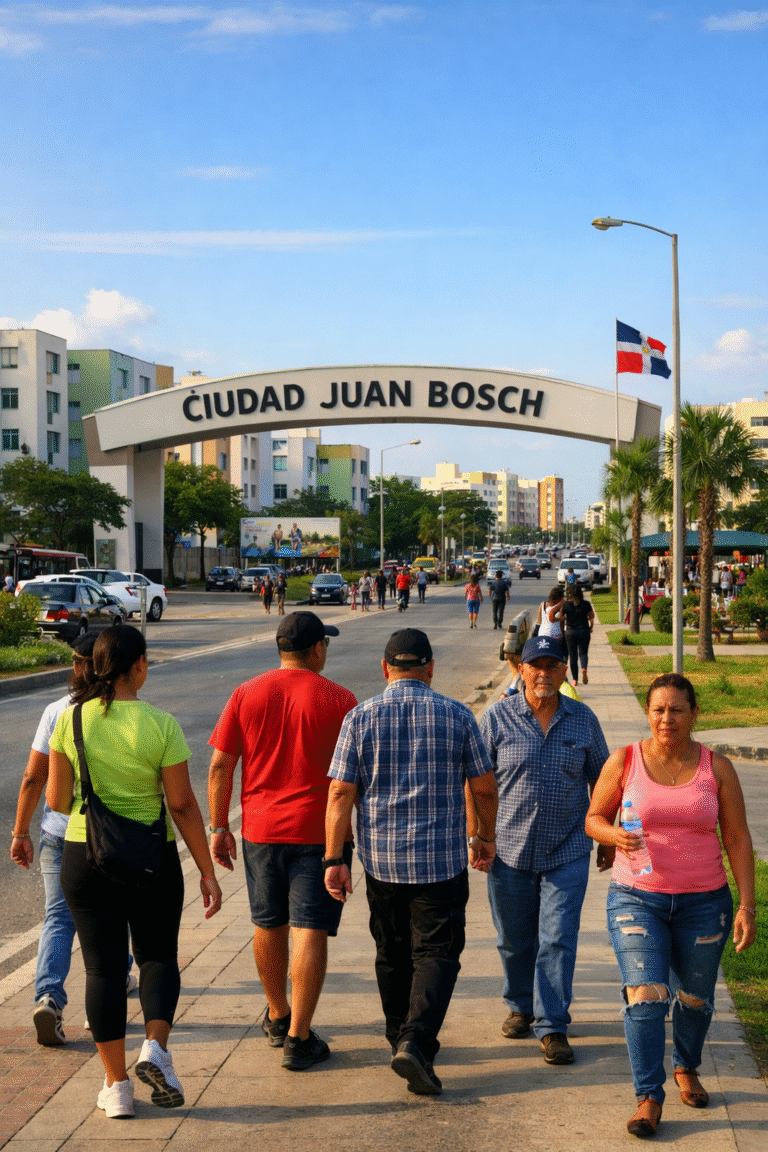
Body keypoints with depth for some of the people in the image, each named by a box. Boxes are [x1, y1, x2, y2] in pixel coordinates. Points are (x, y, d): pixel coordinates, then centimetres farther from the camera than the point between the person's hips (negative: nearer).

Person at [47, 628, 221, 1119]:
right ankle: (156, 1048, -4)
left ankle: (116, 1084, 11)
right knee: (158, 956, 17)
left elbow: (57, 798, -1)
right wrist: (208, 872, -2)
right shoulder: (161, 725, -11)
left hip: (85, 857, 1)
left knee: (104, 967, 9)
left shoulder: (72, 720, -5)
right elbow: (183, 805, -9)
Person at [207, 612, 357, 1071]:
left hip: (262, 830, 4)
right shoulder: (339, 700, -7)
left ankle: (278, 1017, 35)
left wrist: (219, 828, 7)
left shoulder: (246, 694, 1)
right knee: (310, 932, -1)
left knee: (269, 925, 18)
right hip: (319, 832, -3)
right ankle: (299, 1038, -1)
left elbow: (220, 765, 0)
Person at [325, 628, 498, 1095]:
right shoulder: (456, 716, -3)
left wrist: (335, 858, -2)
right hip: (441, 859, -2)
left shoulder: (360, 718, -2)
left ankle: (402, 1038, 29)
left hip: (381, 859, 2)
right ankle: (416, 1042, -15)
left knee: (393, 953, 17)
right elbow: (484, 787, 2)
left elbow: (340, 793, -5)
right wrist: (485, 838, 18)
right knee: (436, 952, 1)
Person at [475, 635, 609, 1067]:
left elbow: (600, 780, 10)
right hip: (510, 849, 0)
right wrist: (475, 839, -3)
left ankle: (553, 1026, 4)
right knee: (515, 940, 11)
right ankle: (521, 1006, 34)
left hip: (567, 852, 0)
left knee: (558, 939, -5)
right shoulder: (497, 718, -3)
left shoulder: (584, 719, 2)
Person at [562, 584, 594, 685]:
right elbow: (591, 617, 2)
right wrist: (591, 627, 17)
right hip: (584, 631, 0)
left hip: (570, 632, 0)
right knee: (583, 653, 6)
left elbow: (561, 618, -2)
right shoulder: (586, 604, -4)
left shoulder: (566, 605, -6)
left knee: (573, 655, 8)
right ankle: (584, 668, -25)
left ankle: (575, 679, 9)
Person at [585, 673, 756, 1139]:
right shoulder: (625, 761, -5)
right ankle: (649, 1098, -1)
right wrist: (615, 836, -19)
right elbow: (594, 818, 4)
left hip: (703, 902, 1)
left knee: (695, 998, 16)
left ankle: (686, 1068, 43)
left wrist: (747, 906, -6)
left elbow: (738, 839, -1)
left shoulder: (717, 768, -3)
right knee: (645, 996, -12)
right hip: (637, 898, -1)